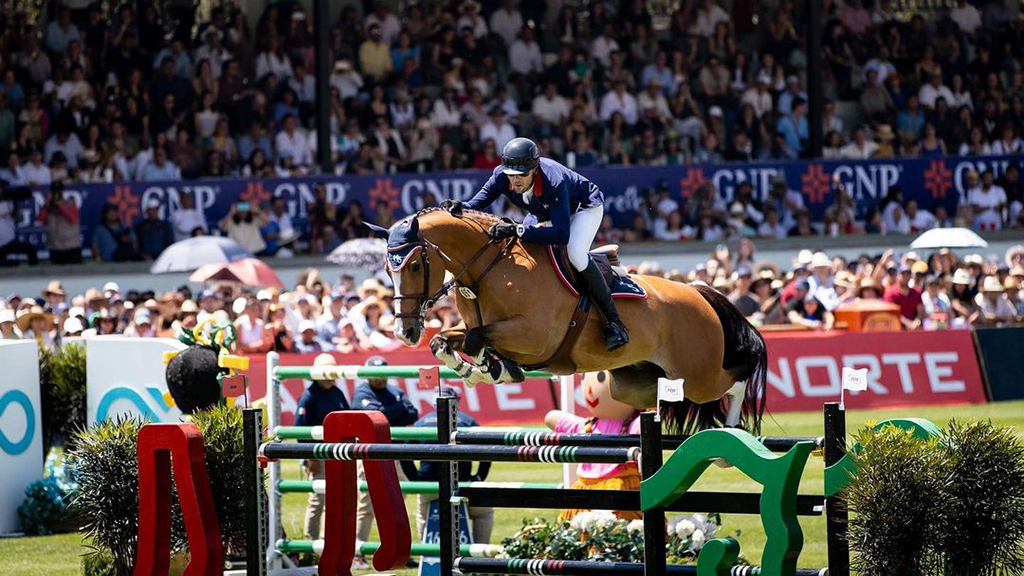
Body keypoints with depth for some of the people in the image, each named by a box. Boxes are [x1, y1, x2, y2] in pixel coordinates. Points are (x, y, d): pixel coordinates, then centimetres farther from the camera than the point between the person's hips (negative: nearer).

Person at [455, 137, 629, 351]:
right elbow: (477, 205, -17)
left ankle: (614, 322, -23)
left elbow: (562, 234, -50)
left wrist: (517, 231, -57)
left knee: (575, 253, -31)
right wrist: (460, 208, -43)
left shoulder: (554, 182, -44)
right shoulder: (502, 176, -27)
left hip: (585, 207, -7)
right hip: (544, 213, 7)